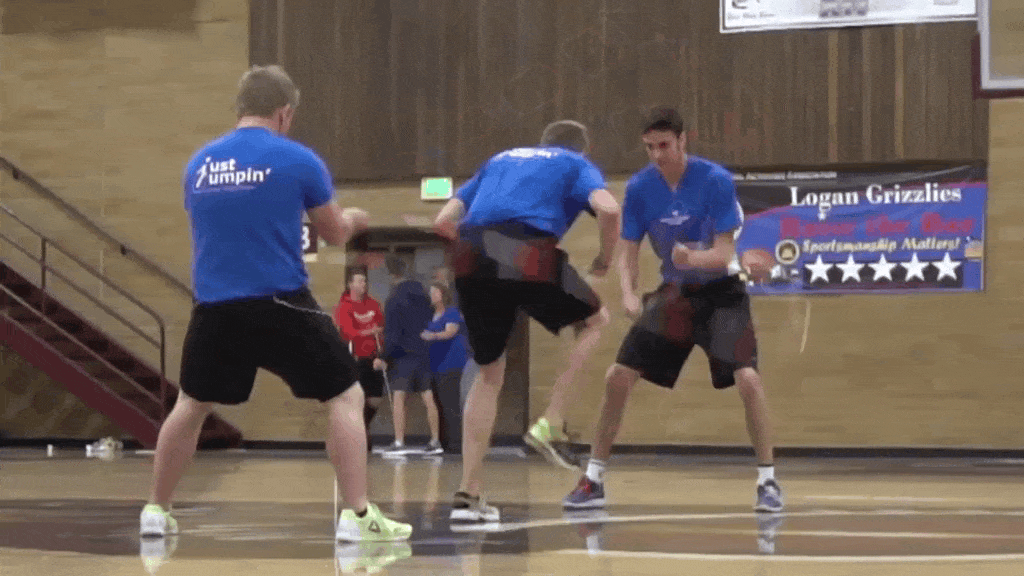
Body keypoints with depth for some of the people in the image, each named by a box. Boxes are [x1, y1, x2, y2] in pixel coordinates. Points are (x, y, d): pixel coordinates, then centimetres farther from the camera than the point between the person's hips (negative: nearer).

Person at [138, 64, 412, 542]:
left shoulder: (199, 163, 8)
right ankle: (357, 515, -3)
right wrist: (354, 218, 31)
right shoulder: (297, 160, -4)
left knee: (191, 404, 24)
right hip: (280, 305, -4)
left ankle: (156, 510, 28)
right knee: (346, 397, 6)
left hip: (214, 307, 4)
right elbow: (335, 234, 7)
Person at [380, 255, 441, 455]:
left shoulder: (394, 300, -14)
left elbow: (392, 334, -15)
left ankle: (399, 443, -11)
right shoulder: (421, 292, 6)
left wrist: (385, 357, -8)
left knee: (398, 397, -5)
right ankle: (435, 441, 12)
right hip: (424, 354, 6)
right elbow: (430, 323, 14)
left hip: (403, 355, -6)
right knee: (428, 398, 9)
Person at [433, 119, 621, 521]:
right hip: (529, 254, -4)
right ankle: (550, 425, 7)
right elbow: (608, 209, -1)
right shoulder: (577, 165, 22)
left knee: (489, 373, 19)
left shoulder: (499, 161, 34)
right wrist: (604, 262, 13)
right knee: (595, 322, 22)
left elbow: (443, 222, 24)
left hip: (471, 259, 4)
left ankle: (468, 495, 13)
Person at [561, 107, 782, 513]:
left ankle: (767, 481, -9)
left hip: (720, 290, -4)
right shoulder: (639, 188, -9)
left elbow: (723, 254, -22)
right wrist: (628, 293, -26)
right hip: (674, 292, 4)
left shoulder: (716, 181, -20)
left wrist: (693, 258, -44)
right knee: (617, 377, -4)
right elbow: (628, 252, -5)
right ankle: (593, 480, 9)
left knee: (747, 377, -24)